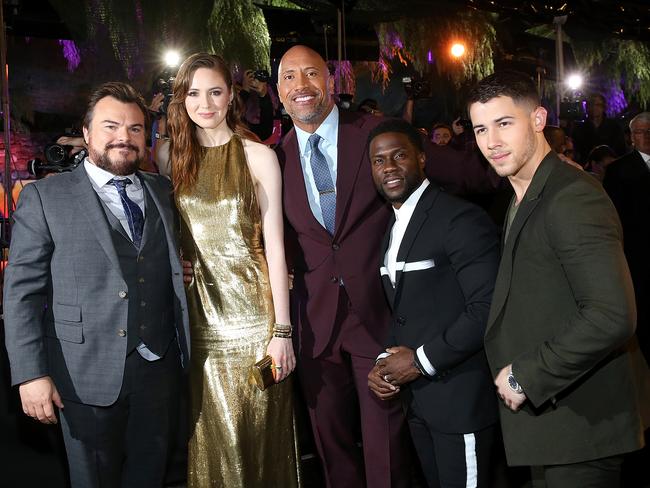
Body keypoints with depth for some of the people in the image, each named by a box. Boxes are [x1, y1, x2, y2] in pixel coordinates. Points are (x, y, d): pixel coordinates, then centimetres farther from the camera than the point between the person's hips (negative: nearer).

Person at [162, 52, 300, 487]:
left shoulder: (258, 156, 0)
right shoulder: (172, 157, 8)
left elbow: (274, 246, -3)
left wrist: (282, 331, -7)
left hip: (251, 312, -2)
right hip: (198, 315, 3)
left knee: (257, 431, 4)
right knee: (209, 437, 10)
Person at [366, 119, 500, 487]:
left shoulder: (462, 219, -14)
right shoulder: (393, 227, 13)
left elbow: (488, 308, -21)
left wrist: (423, 360, -17)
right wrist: (384, 363, 1)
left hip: (460, 397, -8)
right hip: (416, 398, 8)